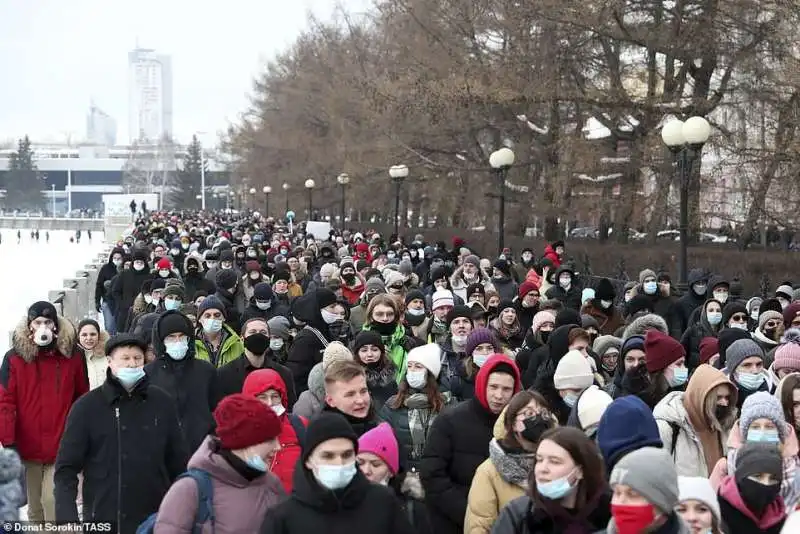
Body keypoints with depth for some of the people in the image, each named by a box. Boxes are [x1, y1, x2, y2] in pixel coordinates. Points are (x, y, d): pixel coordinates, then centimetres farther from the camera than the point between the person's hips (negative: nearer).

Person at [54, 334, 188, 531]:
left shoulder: (162, 403, 4)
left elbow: (179, 463, 10)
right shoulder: (87, 406, -3)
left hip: (156, 521, 2)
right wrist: (67, 518, -16)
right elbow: (66, 467, -4)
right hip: (103, 521, -2)